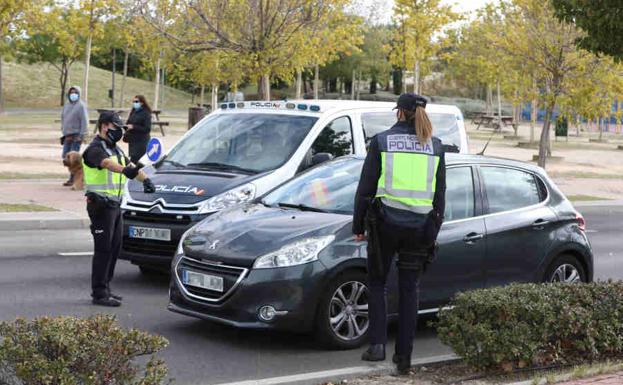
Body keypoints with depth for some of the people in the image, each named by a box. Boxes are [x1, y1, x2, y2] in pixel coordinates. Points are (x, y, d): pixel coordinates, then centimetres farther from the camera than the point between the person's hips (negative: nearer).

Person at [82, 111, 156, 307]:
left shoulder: (115, 148, 18)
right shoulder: (95, 149, -13)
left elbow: (130, 165, 14)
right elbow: (108, 163, -34)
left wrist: (145, 179, -5)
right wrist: (125, 170, -54)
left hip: (114, 204, 9)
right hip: (101, 205, -9)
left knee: (114, 247, 12)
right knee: (103, 249, -8)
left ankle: (104, 288, 21)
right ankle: (99, 294, -4)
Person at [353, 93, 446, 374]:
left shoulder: (382, 141, -2)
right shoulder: (435, 146, 7)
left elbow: (366, 187, -2)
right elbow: (439, 194, 8)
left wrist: (358, 226, 6)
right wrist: (433, 232, 15)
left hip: (386, 221, -2)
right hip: (420, 224, 2)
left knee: (376, 282, 14)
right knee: (409, 290, 10)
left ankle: (377, 344, 2)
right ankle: (404, 356, 9)